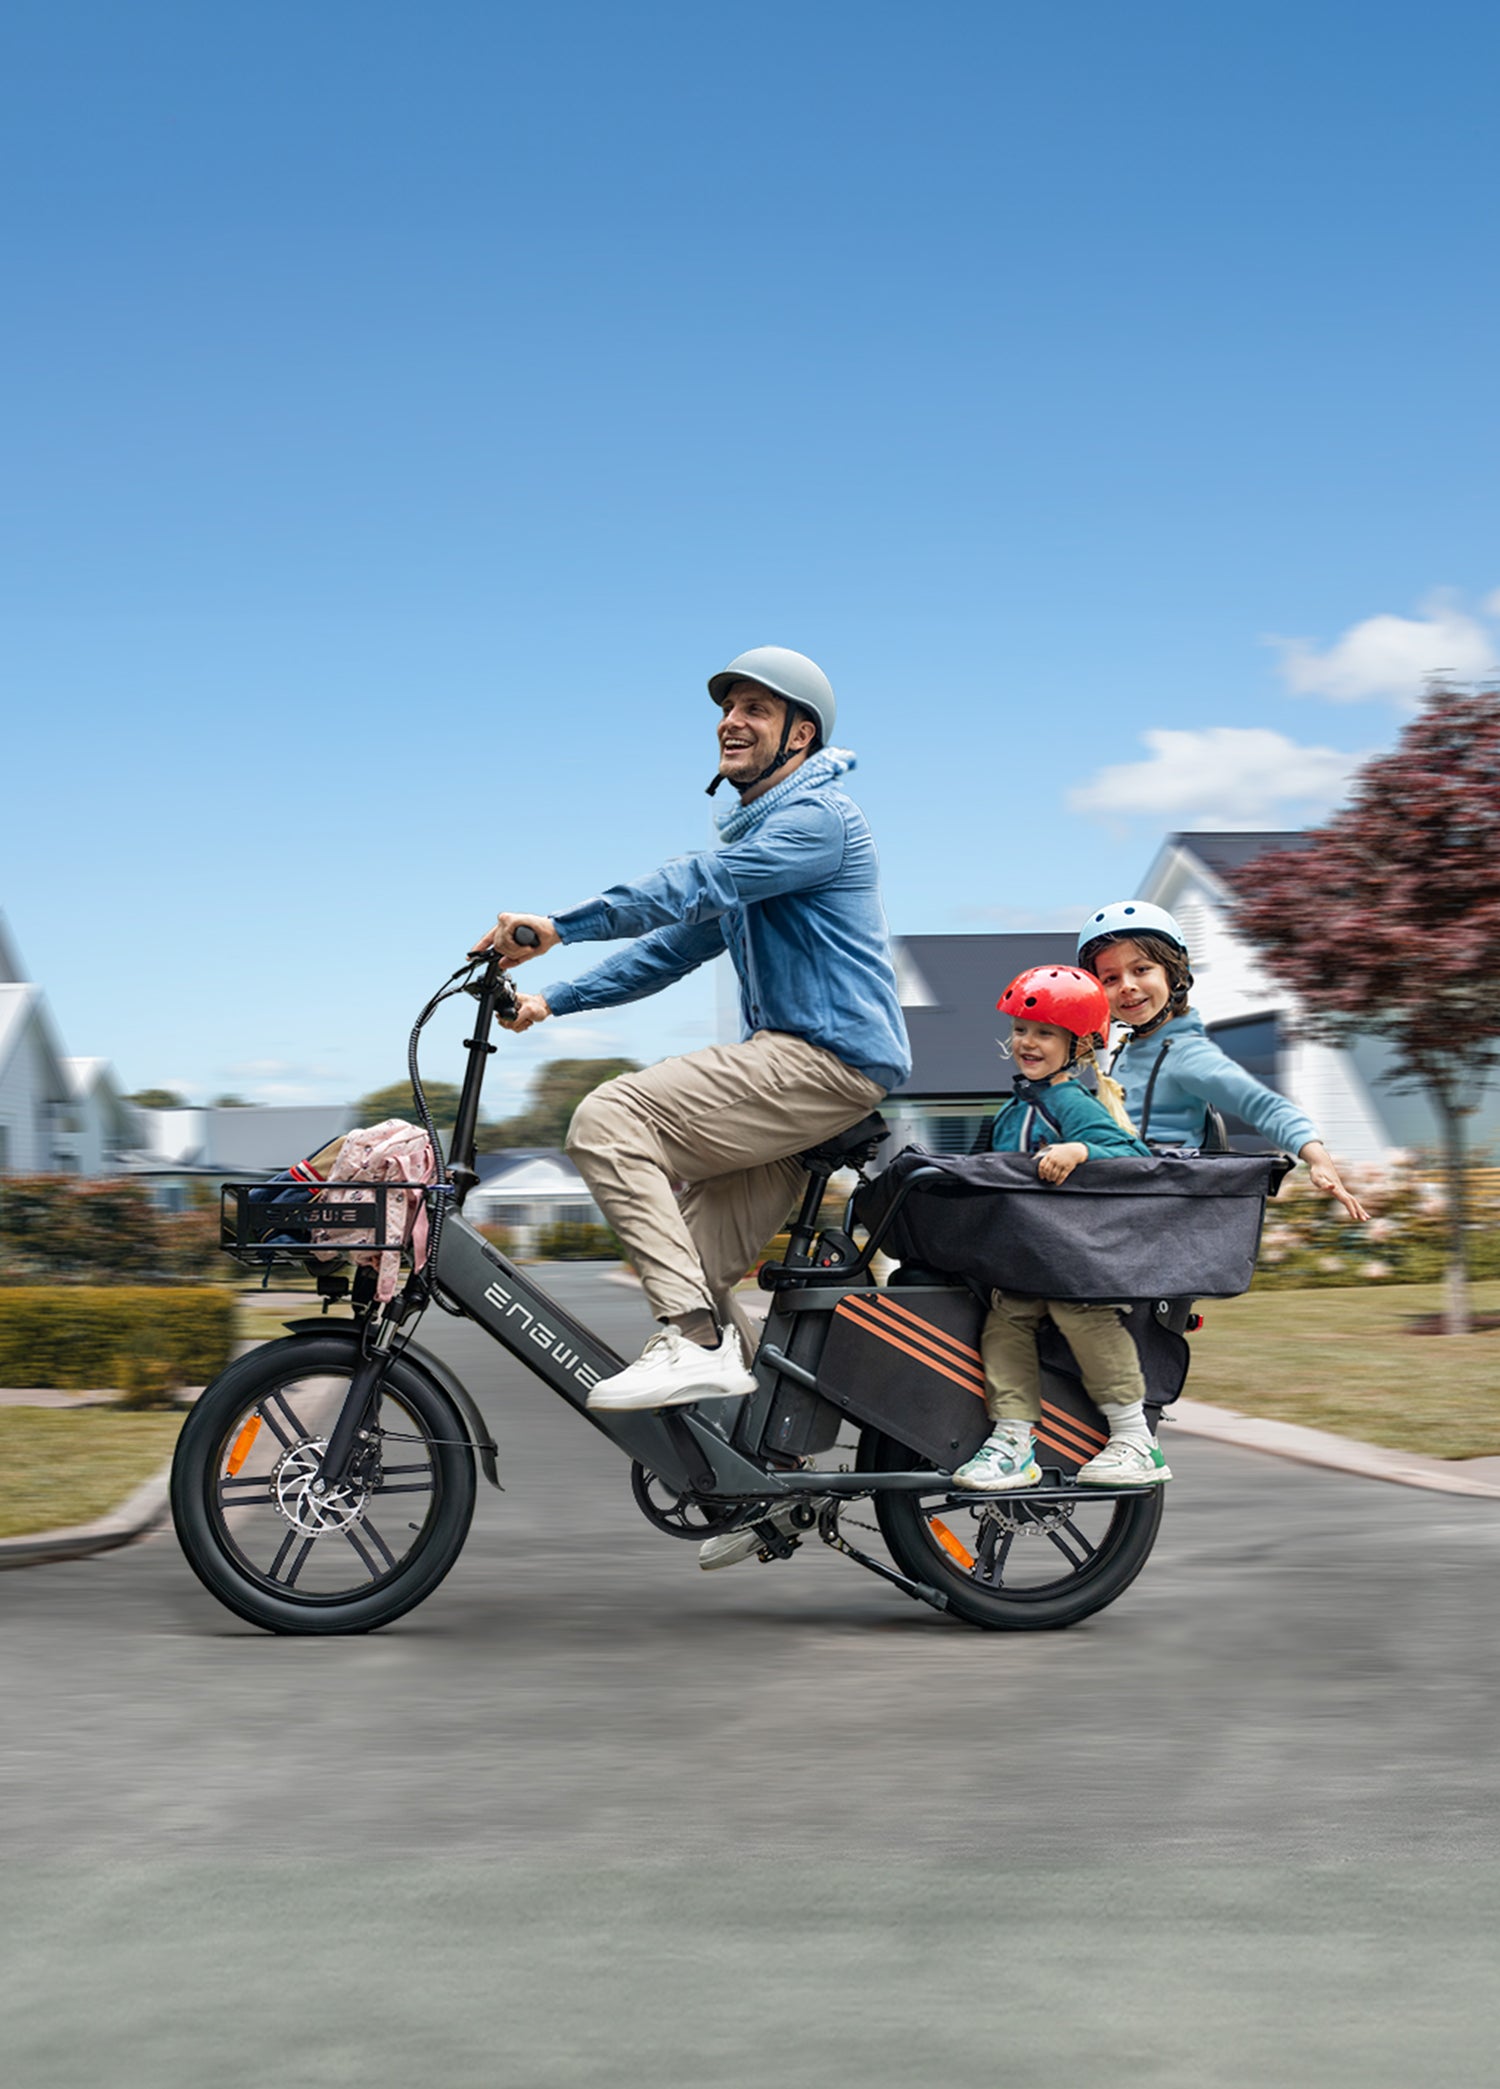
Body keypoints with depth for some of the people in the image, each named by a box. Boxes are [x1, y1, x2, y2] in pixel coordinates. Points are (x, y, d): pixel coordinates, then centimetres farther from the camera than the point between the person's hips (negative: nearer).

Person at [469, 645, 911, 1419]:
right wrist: (554, 999, 12)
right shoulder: (752, 833, 24)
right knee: (697, 1258, 8)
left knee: (608, 1118, -22)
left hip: (826, 1062, -10)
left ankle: (696, 1343, -26)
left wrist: (559, 927, -30)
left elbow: (699, 885, -22)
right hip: (792, 1064, 10)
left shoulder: (818, 817, -8)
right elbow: (677, 942, 23)